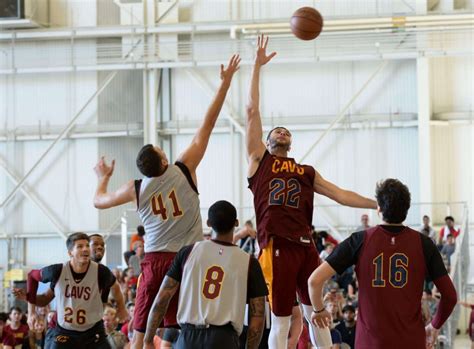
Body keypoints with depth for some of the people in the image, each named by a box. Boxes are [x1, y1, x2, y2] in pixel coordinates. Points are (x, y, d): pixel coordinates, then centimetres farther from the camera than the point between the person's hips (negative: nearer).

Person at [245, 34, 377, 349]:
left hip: (306, 246, 4)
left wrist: (379, 204, 14)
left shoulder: (307, 173, 21)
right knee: (281, 322, -1)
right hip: (277, 247, -4)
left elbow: (340, 195, 21)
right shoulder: (259, 160, 11)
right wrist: (257, 66, 5)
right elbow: (252, 110, 7)